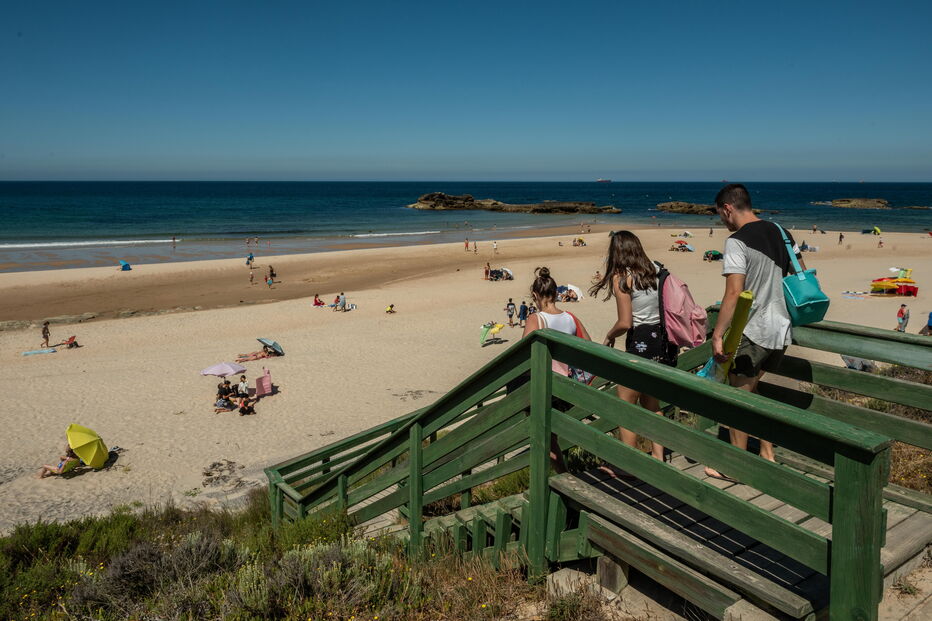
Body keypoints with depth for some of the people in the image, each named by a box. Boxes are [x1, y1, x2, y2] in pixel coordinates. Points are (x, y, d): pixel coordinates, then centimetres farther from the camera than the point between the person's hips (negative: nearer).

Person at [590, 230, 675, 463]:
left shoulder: (621, 277, -11)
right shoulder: (656, 270, 7)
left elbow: (625, 323, -15)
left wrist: (609, 336, 2)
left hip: (641, 343, -7)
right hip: (664, 341, 7)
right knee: (651, 402, 21)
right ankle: (658, 456, 27)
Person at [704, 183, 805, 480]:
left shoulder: (737, 242, -17)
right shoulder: (780, 232, 8)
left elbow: (734, 293, -25)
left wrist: (717, 335, -23)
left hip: (752, 332, -8)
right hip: (781, 330, 8)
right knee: (754, 389, 22)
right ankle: (767, 455, 29)